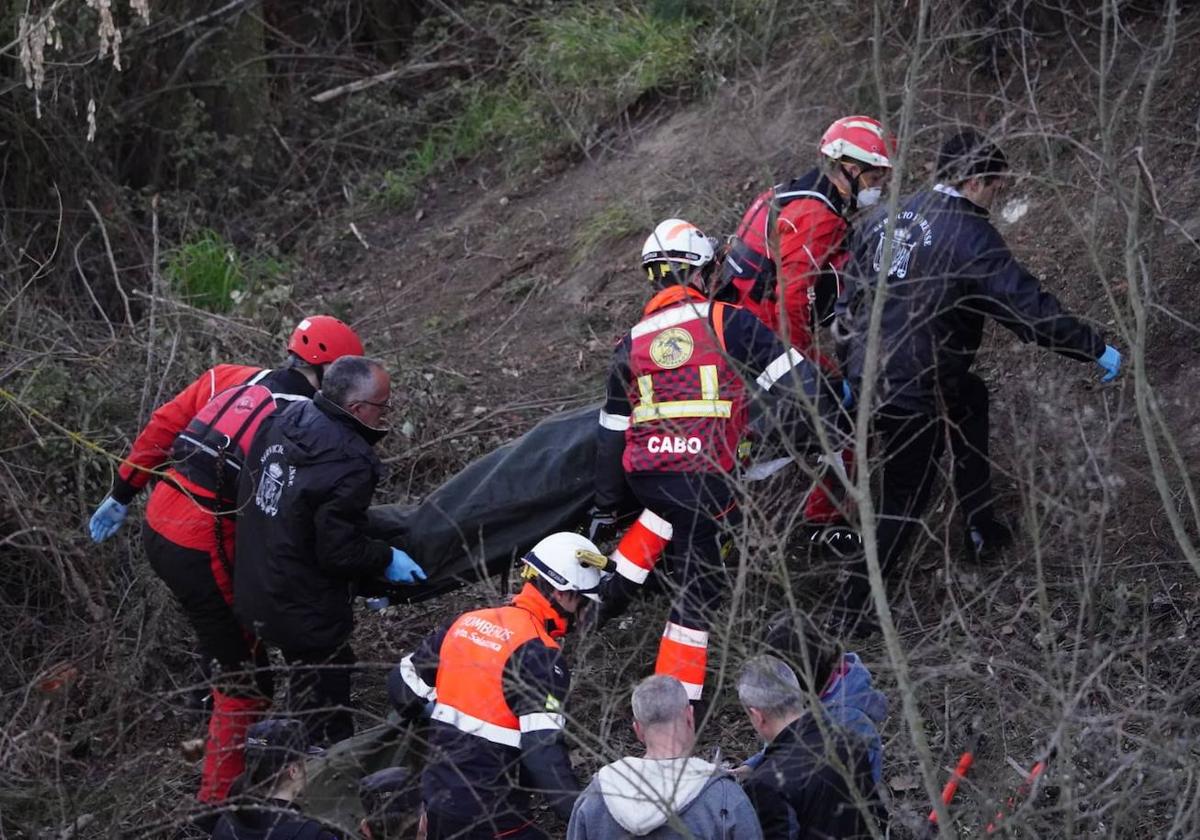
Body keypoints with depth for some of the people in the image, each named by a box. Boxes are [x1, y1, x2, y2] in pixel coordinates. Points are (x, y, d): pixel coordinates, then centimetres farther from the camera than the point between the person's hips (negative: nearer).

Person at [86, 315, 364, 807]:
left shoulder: (229, 379, 5)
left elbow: (162, 428, 10)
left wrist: (122, 495, 20)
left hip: (159, 529, 7)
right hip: (205, 558, -7)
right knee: (244, 681, 6)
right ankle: (218, 799, 11)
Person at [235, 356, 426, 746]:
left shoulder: (285, 421, -2)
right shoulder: (349, 465, -28)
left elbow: (248, 491, 13)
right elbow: (340, 552, -24)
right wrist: (386, 559, -7)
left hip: (257, 592, 9)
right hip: (306, 610, -9)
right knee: (326, 718, 3)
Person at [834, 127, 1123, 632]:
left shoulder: (887, 220, 8)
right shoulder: (970, 236, -15)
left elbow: (849, 298, 14)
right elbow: (1030, 310, -16)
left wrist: (851, 370, 24)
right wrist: (1095, 350, -5)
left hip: (865, 374, 8)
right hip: (910, 392, -8)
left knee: (970, 399, 30)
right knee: (904, 501, 4)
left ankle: (980, 533, 37)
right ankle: (850, 614, 4)